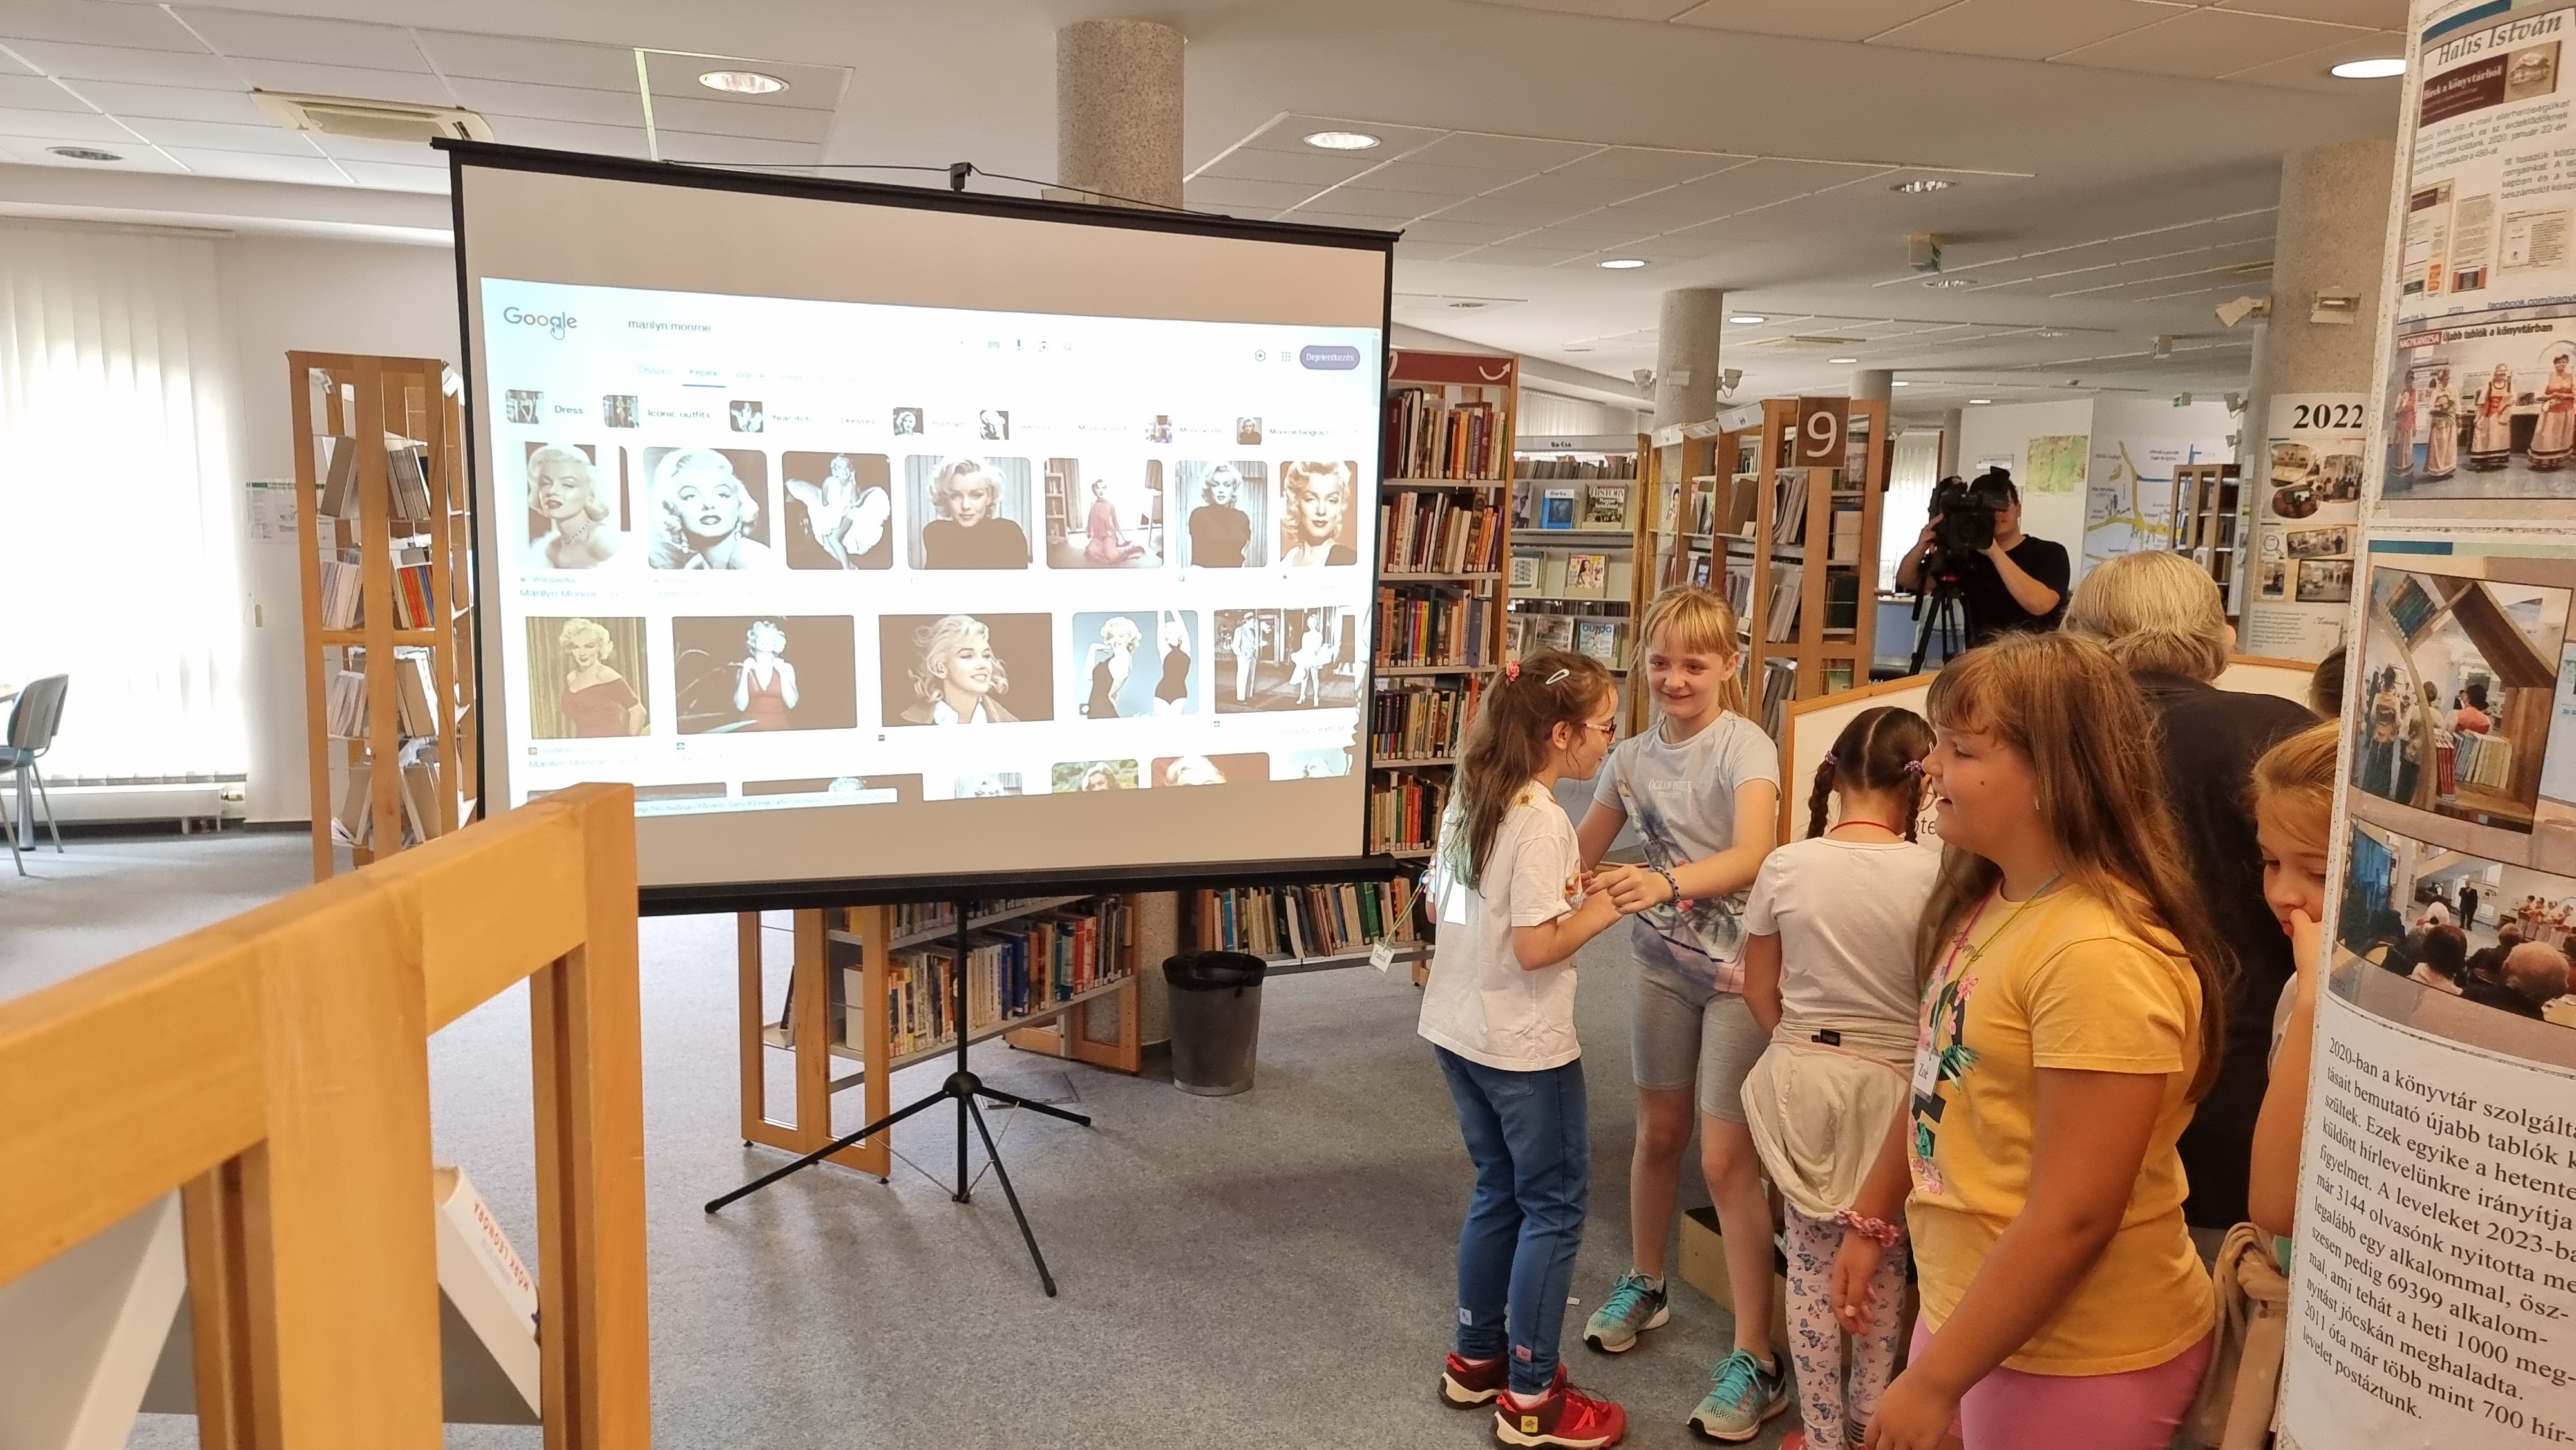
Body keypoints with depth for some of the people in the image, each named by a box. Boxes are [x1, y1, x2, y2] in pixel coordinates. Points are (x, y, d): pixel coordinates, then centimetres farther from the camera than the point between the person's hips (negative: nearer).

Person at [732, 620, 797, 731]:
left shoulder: (786, 668, 3)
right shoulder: (743, 669, 3)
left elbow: (791, 704, -6)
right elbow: (741, 706, -6)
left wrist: (783, 673, -8)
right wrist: (745, 672, -8)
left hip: (779, 727, 0)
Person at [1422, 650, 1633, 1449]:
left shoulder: (1469, 798, 4)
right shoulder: (1542, 821, -22)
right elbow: (1535, 947, -25)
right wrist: (1605, 906, -11)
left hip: (1456, 1031, 9)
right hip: (1524, 1046, -8)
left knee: (1498, 1193, 21)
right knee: (1554, 1206, 6)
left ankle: (1476, 1361, 32)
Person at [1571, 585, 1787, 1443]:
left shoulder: (1745, 747, -17)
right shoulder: (1632, 758, 1)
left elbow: (1752, 856, -34)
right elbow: (1581, 855, 9)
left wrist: (1663, 881, -51)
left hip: (1737, 968, -5)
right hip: (1661, 962, 5)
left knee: (1726, 1159, -4)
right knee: (1658, 1134, 18)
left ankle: (1756, 1360, 8)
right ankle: (1644, 1285, 40)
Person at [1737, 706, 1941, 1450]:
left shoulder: (1785, 865, -8)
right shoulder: (1932, 873, -15)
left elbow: (1759, 991, 0)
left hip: (1801, 1079, 1)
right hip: (1892, 1087, -1)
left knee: (1812, 1266, 12)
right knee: (1882, 1262, 19)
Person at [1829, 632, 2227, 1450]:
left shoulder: (2101, 956, -26)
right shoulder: (1987, 904, 3)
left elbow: (2072, 1219, -26)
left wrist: (1933, 1380, -21)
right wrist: (1872, 1219, 19)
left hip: (2076, 1359, -7)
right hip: (1967, 1308, 8)